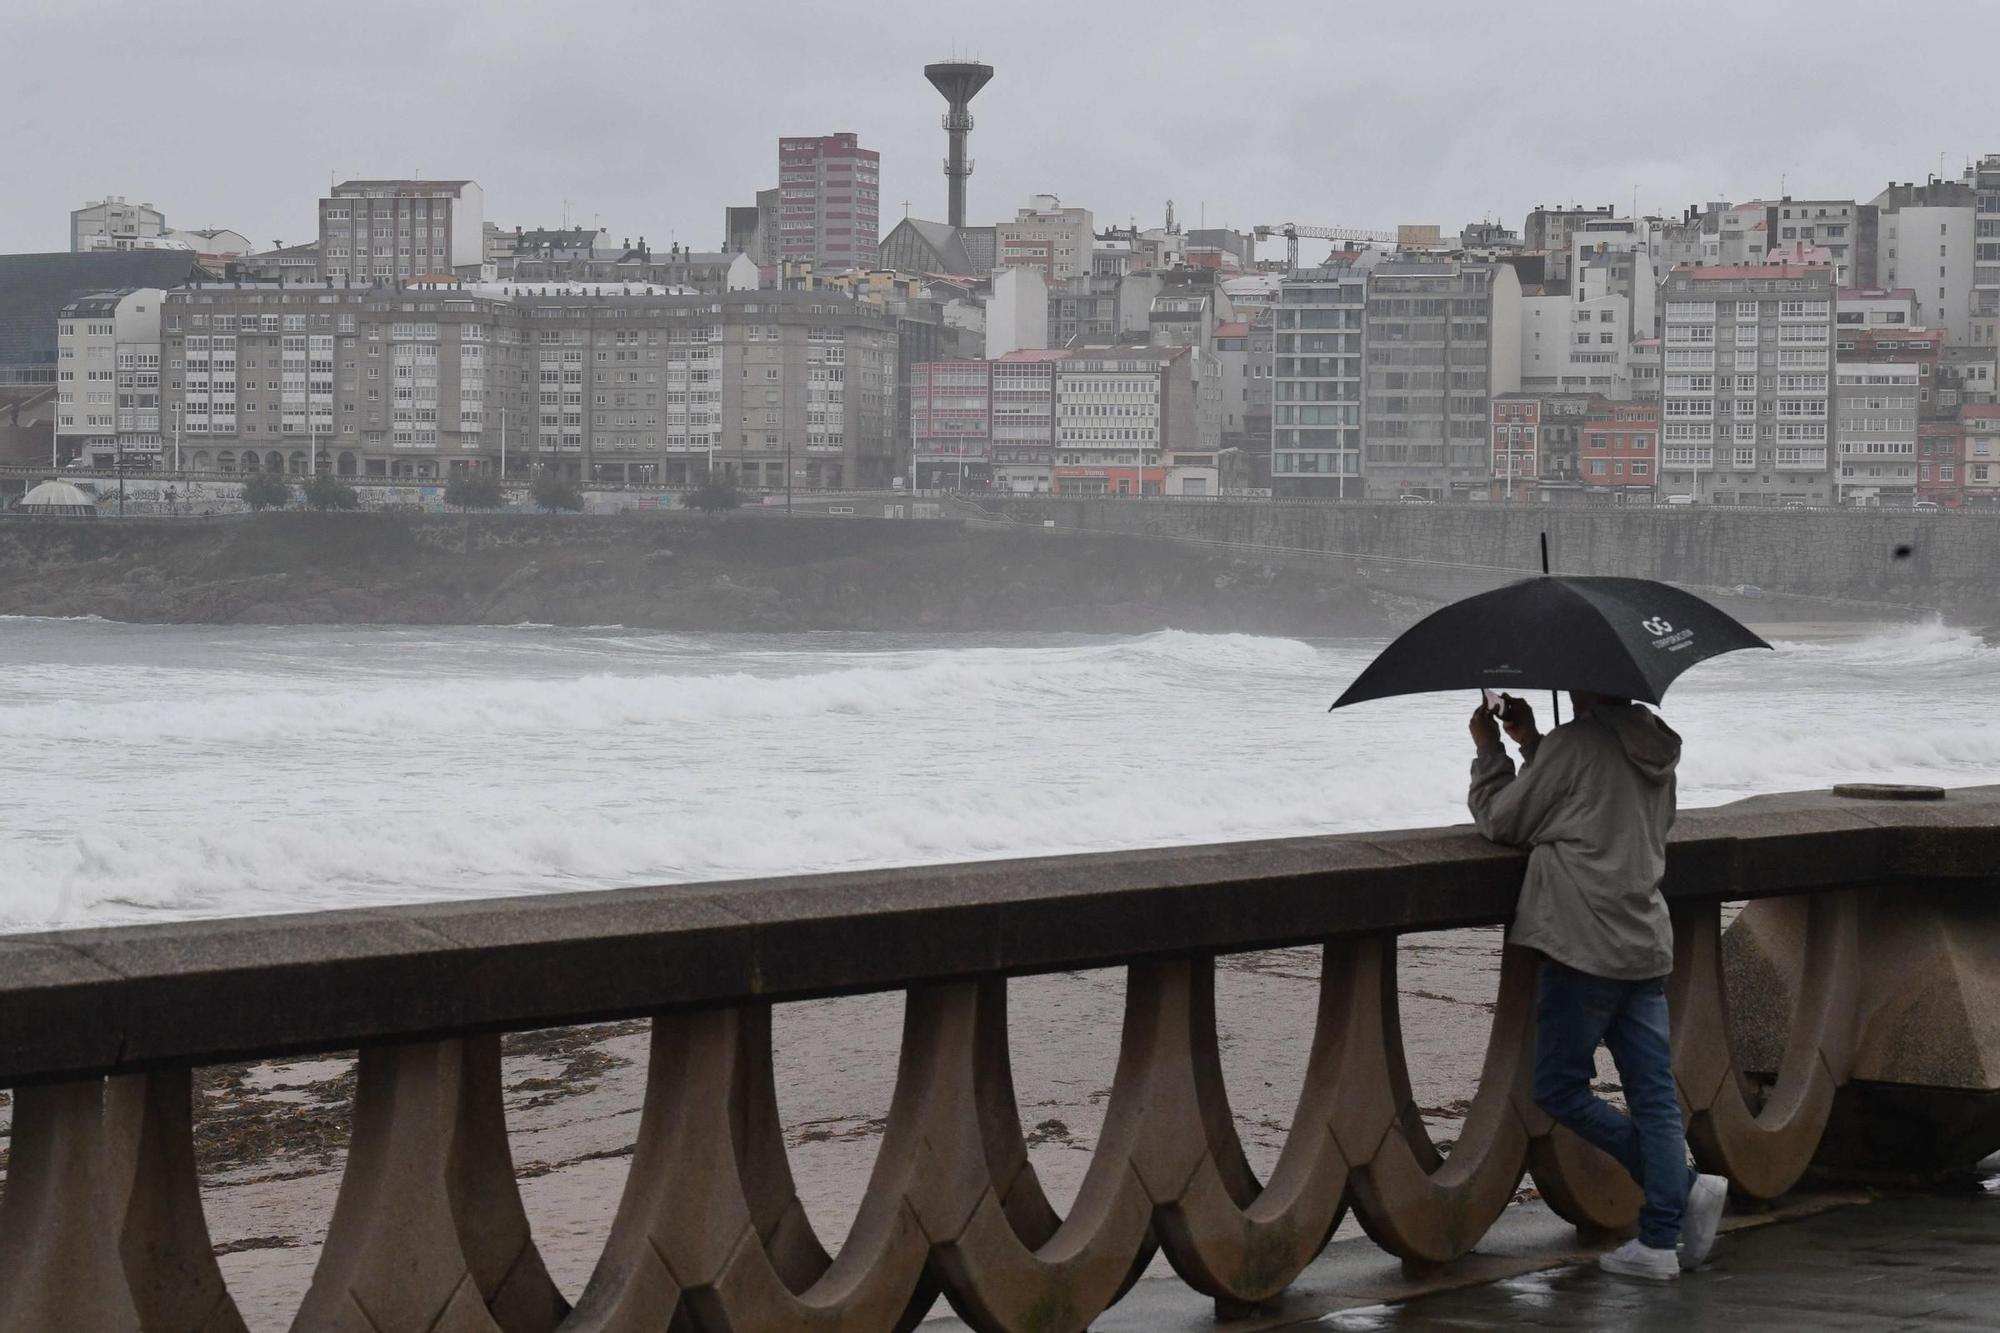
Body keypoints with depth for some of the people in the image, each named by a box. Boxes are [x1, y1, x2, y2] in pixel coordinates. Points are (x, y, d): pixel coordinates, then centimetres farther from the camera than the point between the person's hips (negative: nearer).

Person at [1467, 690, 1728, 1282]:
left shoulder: (1575, 744, -10)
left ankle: (1684, 1185, -8)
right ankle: (1659, 1240, 0)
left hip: (1585, 946, -7)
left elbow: (1501, 820, -1)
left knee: (1559, 1088, 2)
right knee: (1654, 1095, 5)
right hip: (1648, 945, 8)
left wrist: (1489, 749, 14)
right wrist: (1531, 743, 23)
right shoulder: (1654, 752, 12)